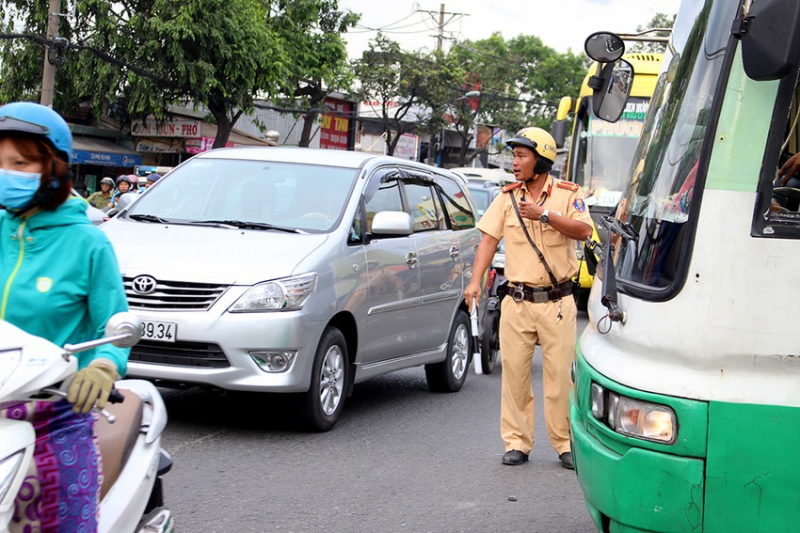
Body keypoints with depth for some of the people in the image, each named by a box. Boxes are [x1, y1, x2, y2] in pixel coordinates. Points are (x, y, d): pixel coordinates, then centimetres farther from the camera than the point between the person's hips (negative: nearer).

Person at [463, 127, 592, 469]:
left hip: (557, 302, -3)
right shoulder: (507, 197, 9)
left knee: (559, 374, -1)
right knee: (514, 373, 2)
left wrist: (545, 215, -24)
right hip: (517, 302, 3)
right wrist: (475, 281, -8)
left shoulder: (567, 194, 0)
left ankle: (564, 443, 10)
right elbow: (489, 238, 3)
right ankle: (517, 443, 11)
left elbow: (584, 231, -14)